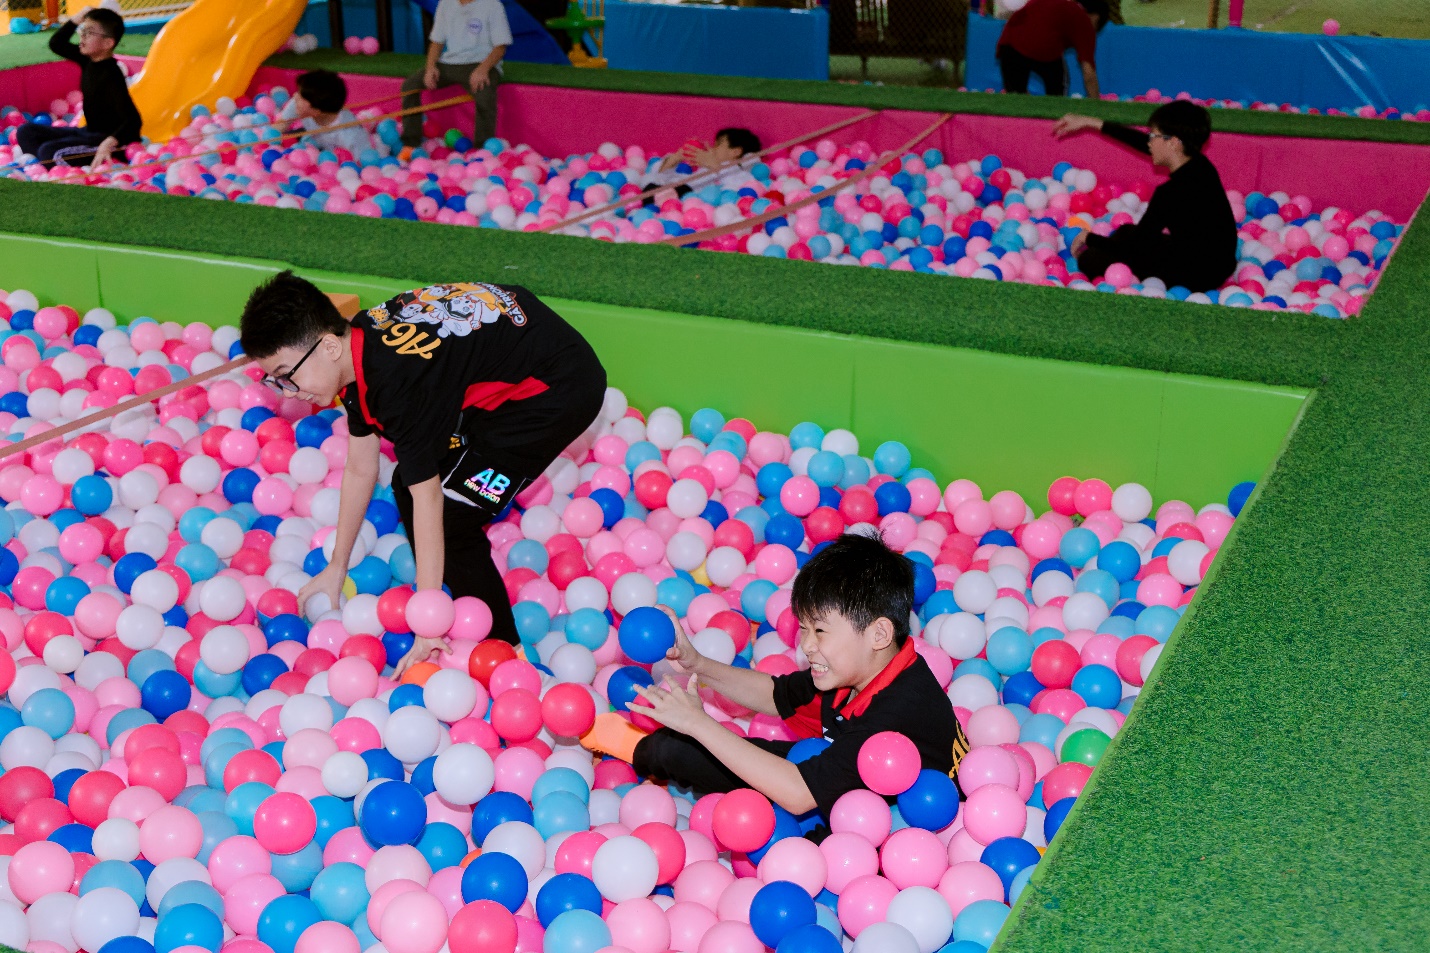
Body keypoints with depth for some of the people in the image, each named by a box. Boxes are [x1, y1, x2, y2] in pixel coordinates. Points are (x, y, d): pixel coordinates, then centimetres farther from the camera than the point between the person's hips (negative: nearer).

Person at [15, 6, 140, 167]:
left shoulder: (111, 75, -22)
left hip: (111, 139, -10)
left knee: (49, 151, -28)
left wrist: (108, 144, -47)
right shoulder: (88, 60, 2)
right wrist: (77, 19, 4)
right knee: (26, 132, 9)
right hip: (89, 131, 10)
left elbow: (133, 120, -30)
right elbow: (56, 44, 18)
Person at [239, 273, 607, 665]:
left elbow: (428, 499, -27)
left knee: (450, 518, -12)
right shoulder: (356, 342, -4)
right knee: (408, 486, 10)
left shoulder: (395, 383, -31)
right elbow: (360, 470, 7)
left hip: (556, 387, -10)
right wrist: (336, 569, 15)